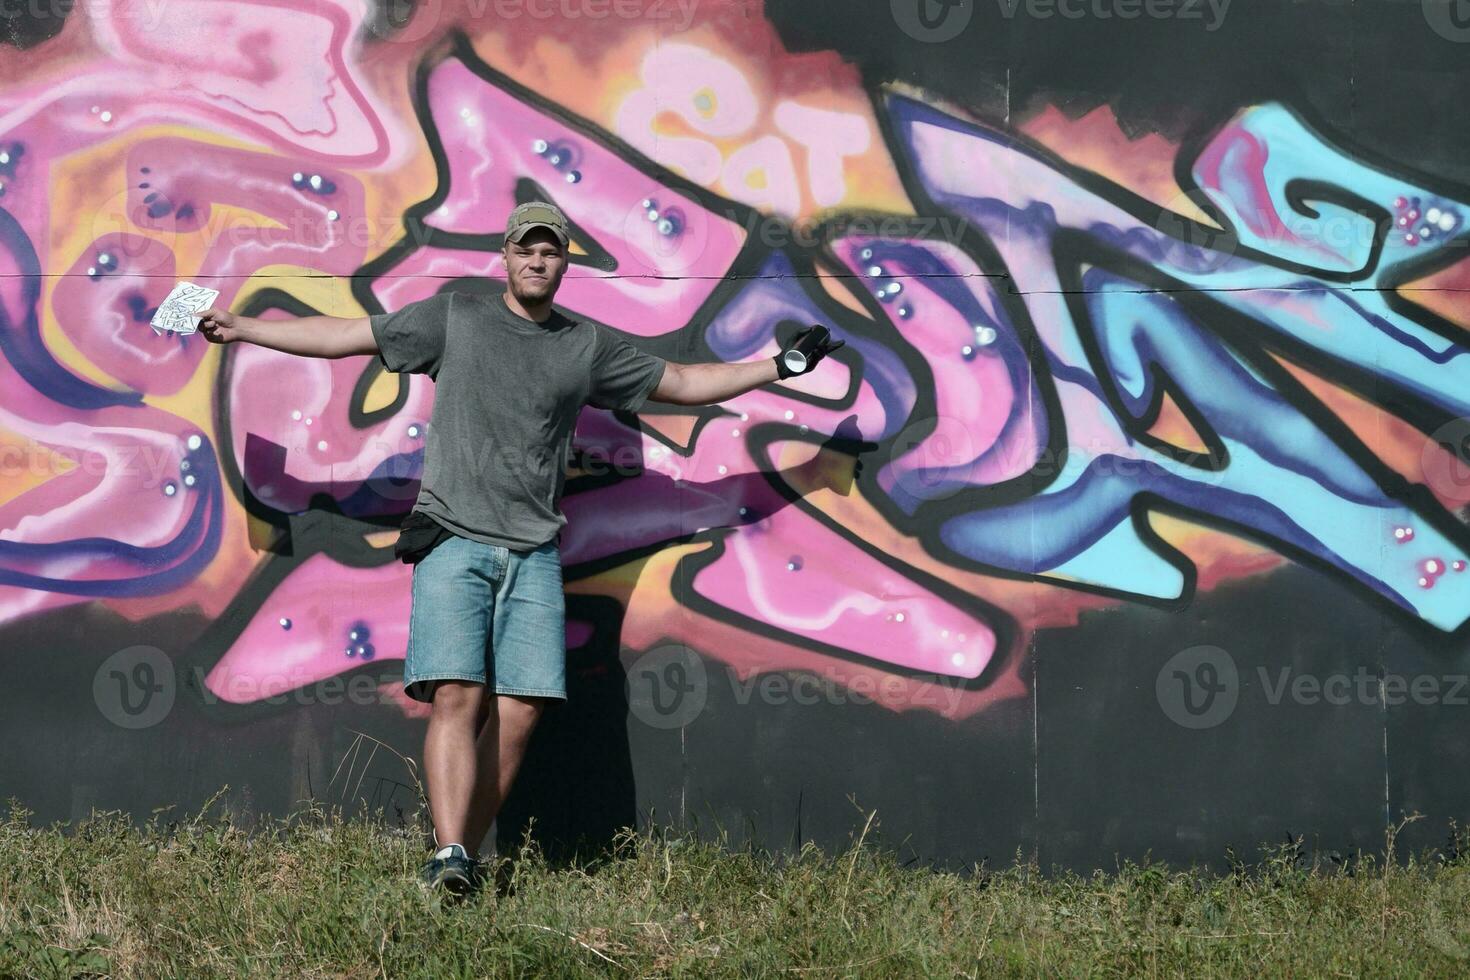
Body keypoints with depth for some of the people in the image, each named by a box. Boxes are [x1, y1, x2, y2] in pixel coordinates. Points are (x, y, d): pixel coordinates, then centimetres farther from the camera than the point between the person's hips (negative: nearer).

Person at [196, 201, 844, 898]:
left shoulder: (588, 346, 15)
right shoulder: (455, 318, 9)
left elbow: (685, 383, 25)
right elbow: (342, 336, 11)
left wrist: (778, 366, 23)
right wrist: (238, 327, 9)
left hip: (534, 553, 3)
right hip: (455, 541, -3)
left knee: (520, 709, -7)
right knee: (457, 696, -16)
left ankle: (468, 853, 0)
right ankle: (448, 857, -21)